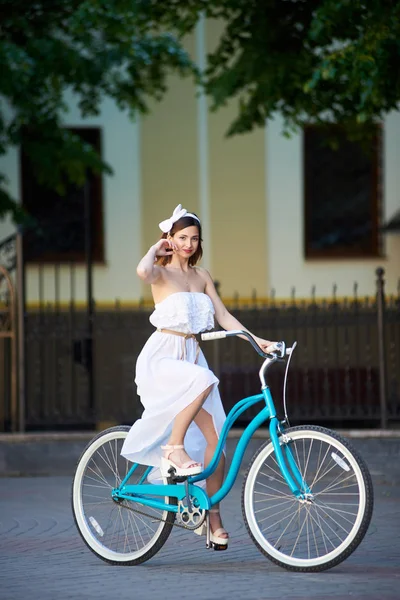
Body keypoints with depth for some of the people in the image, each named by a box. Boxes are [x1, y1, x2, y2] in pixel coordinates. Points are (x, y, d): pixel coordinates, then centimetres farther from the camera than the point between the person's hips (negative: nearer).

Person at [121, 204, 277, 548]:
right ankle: (174, 449, -22)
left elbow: (224, 317, 12)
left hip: (191, 357, 6)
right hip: (162, 357, -6)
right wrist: (157, 249, -9)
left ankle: (213, 515, 3)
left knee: (215, 438, -5)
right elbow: (143, 270, -29)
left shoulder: (201, 276, 15)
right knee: (204, 380, -38)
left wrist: (256, 340, 0)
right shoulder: (161, 272, -4)